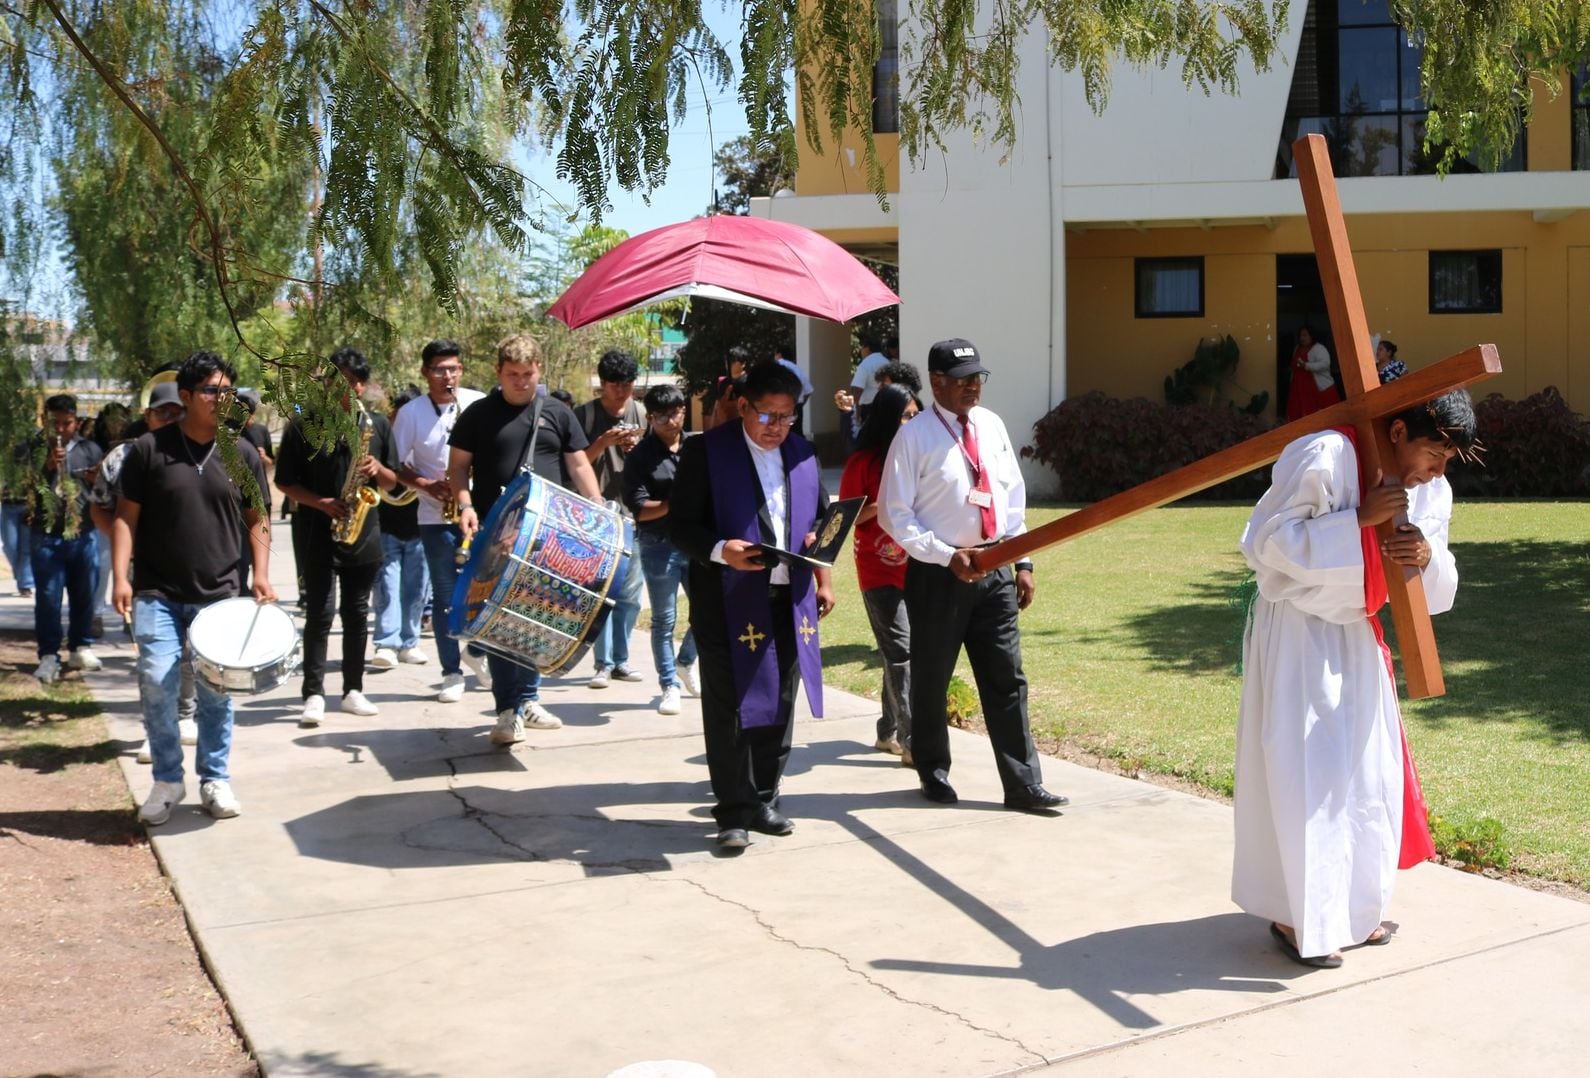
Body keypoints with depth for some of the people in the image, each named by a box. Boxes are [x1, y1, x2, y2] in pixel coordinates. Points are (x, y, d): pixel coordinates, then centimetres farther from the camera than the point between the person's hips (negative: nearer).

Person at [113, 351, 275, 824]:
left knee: (216, 689, 7)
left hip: (219, 595, 2)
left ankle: (215, 778, 21)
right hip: (157, 593, -1)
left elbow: (257, 519, 10)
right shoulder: (149, 448, -3)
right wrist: (121, 577, -9)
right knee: (156, 684, -5)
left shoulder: (243, 454, 3)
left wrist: (261, 574, -1)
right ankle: (167, 779, 13)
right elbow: (126, 516, -1)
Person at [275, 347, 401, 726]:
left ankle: (353, 690, 17)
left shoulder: (378, 425, 8)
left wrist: (377, 469, -11)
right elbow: (285, 481, -1)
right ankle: (313, 695, -2)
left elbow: (392, 481, 11)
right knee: (320, 612, -7)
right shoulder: (304, 425, -2)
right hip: (318, 531, -3)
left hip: (364, 530, 3)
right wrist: (321, 503, -15)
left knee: (357, 612, 9)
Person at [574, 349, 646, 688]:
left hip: (633, 513, 4)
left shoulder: (641, 413, 10)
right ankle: (603, 663, 1)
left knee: (630, 594, 7)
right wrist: (603, 442, -17)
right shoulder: (584, 414, 0)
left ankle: (621, 659, 18)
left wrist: (637, 450, -8)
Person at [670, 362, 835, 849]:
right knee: (729, 709, -1)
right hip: (730, 602, -5)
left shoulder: (802, 454, 12)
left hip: (790, 600, 5)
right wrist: (721, 550, -24)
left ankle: (765, 800, 24)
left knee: (778, 706, 11)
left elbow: (820, 519, 20)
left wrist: (823, 579, 9)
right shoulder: (705, 451, -4)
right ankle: (734, 811, 8)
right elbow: (682, 524, -7)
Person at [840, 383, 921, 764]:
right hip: (879, 569, -6)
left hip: (915, 566, 6)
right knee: (901, 651, -11)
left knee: (899, 652, 11)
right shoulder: (864, 461, -8)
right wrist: (883, 505, -21)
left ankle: (889, 731, 23)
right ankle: (912, 742, -11)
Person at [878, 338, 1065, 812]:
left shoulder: (992, 425, 8)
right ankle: (933, 773, 27)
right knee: (931, 680, 9)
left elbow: (1013, 496, 14)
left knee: (1006, 680, 3)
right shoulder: (914, 436, -8)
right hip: (938, 574, -4)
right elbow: (894, 514, -9)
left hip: (995, 571, 4)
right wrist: (948, 557, -15)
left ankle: (1023, 784, 8)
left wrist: (1023, 562, 8)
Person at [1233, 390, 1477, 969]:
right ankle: (1297, 918, 7)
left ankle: (1354, 906, 27)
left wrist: (1428, 558, -22)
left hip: (1356, 636, 7)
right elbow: (1264, 541, -23)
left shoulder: (1431, 492, -2)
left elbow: (1436, 593, 2)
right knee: (1304, 774, -5)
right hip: (1295, 632, -7)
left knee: (1369, 771, 11)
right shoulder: (1324, 458, -23)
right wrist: (1359, 520, -28)